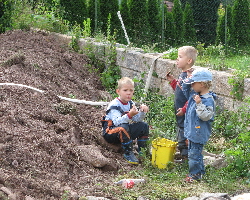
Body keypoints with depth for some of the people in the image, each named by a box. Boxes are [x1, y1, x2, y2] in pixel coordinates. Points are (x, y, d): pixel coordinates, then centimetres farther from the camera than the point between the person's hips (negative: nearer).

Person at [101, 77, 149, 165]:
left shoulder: (131, 104, 5)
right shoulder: (114, 105, -20)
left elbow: (137, 119, 0)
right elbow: (117, 122, -34)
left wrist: (142, 111, -19)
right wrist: (129, 115, -48)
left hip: (124, 132, 8)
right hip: (110, 133, -8)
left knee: (144, 126, -2)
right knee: (123, 127, -39)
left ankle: (141, 150, 6)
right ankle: (128, 152, -26)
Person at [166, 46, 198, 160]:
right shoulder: (182, 74, 9)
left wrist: (184, 109, -24)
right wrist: (172, 81, 11)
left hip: (186, 114, -10)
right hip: (179, 112, 10)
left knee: (183, 139, -3)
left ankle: (185, 157, 8)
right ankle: (182, 155, 33)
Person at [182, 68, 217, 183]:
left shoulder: (208, 100, -20)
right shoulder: (194, 95, 6)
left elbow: (206, 116, -27)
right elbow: (185, 89, 22)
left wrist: (199, 104, -34)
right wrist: (188, 79, 6)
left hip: (198, 133, -10)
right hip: (191, 131, 10)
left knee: (194, 153, -2)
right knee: (194, 152, 19)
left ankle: (195, 174, 9)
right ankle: (200, 172, 32)